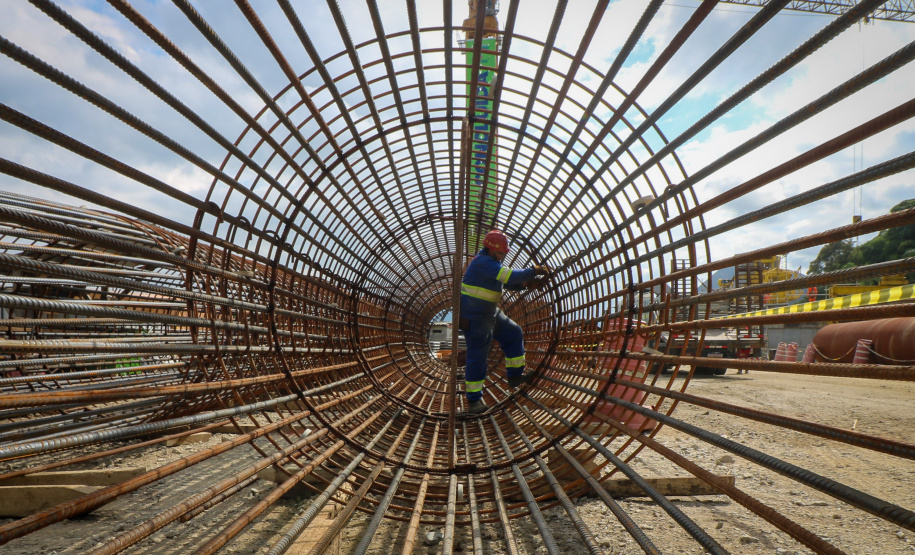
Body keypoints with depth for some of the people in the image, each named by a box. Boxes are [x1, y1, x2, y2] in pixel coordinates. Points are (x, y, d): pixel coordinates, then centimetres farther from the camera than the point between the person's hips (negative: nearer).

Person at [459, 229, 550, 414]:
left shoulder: (492, 262, 10)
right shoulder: (483, 263, -23)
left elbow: (509, 283, 11)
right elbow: (510, 276, -29)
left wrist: (527, 283, -6)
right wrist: (533, 271, -18)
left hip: (490, 313, 10)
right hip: (474, 317, -10)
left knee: (513, 334, 16)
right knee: (477, 356, -5)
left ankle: (515, 376, 25)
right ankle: (474, 400, 6)